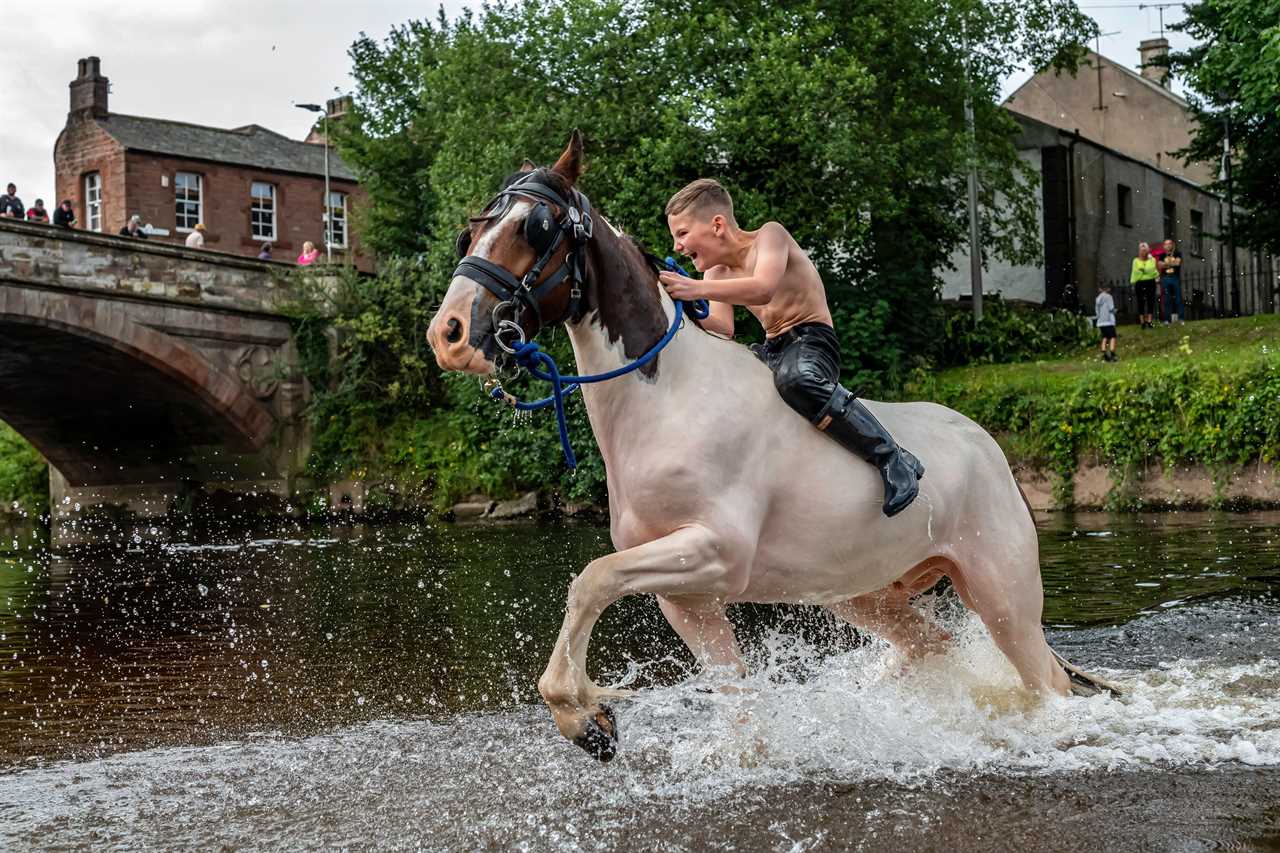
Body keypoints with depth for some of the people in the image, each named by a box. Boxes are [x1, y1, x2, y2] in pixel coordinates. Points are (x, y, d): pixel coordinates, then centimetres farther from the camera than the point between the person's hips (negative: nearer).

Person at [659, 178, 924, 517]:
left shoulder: (770, 235, -10)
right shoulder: (716, 274, 11)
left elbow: (763, 289, -31)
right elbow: (723, 329, -2)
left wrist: (697, 289, -37)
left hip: (813, 340, -8)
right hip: (771, 349, 8)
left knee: (794, 378, -41)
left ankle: (894, 459, -33)